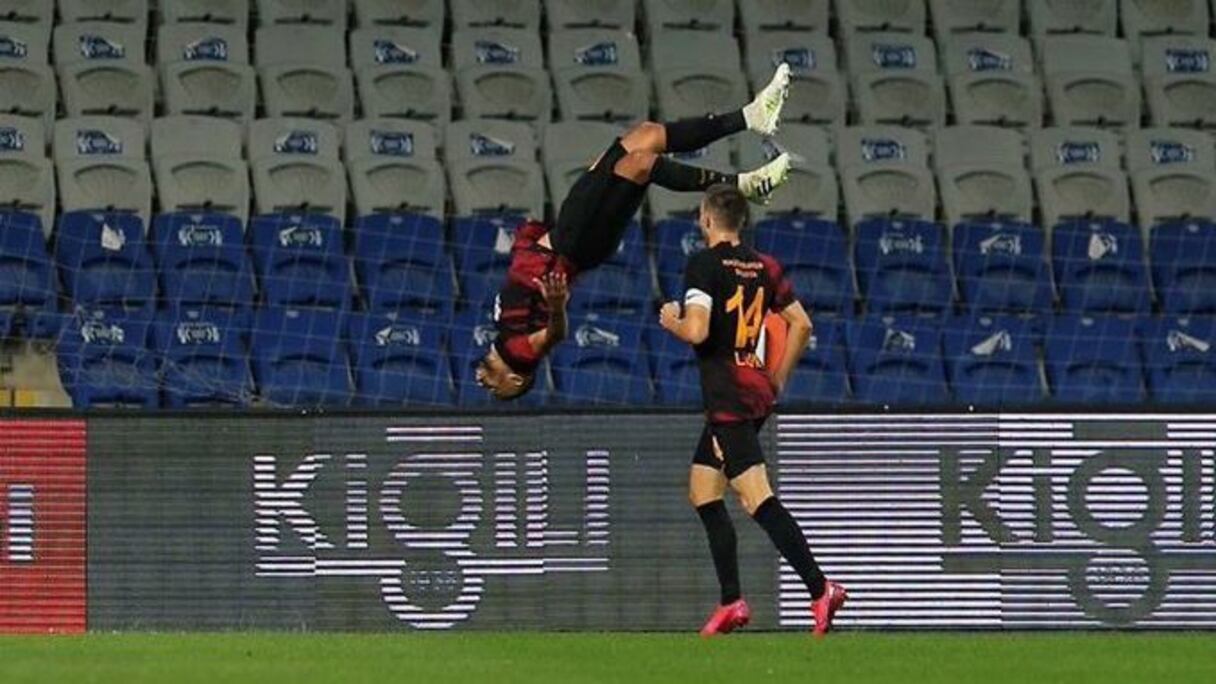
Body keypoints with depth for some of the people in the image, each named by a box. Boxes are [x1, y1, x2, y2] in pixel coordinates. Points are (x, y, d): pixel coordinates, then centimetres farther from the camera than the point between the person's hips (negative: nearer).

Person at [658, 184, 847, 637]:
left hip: (727, 398, -9)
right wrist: (777, 380, 21)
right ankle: (732, 602, 15)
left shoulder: (705, 264, -11)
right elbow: (801, 325, 13)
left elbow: (697, 331, -21)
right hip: (756, 392, 9)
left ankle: (820, 589, -25)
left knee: (759, 500, -14)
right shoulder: (764, 266, 11)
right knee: (702, 491, 17)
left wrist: (671, 321, 1)